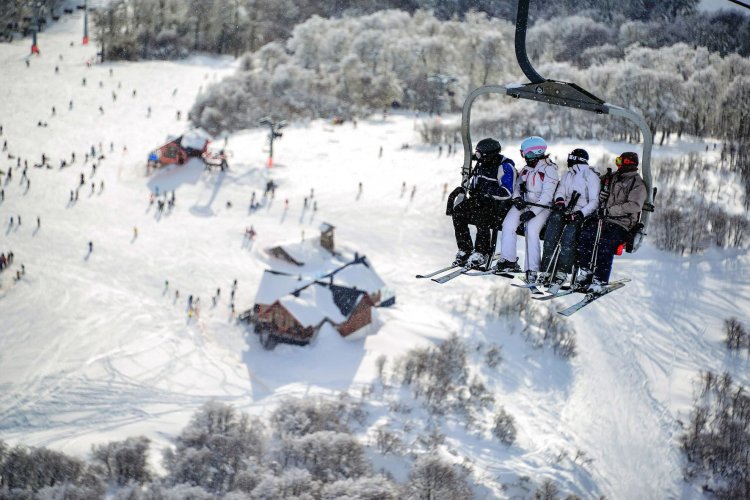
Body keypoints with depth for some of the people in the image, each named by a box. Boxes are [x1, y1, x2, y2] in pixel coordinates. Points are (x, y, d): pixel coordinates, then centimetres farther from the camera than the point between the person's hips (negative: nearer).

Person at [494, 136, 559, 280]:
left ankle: (532, 269, -25)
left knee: (532, 230, -28)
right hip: (523, 204, 7)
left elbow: (547, 195, -17)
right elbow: (517, 186, 18)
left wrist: (533, 212, -25)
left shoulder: (549, 169, -10)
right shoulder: (526, 169, 15)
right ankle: (508, 260, -10)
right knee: (508, 224, -16)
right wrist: (517, 198, -6)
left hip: (541, 206, -7)